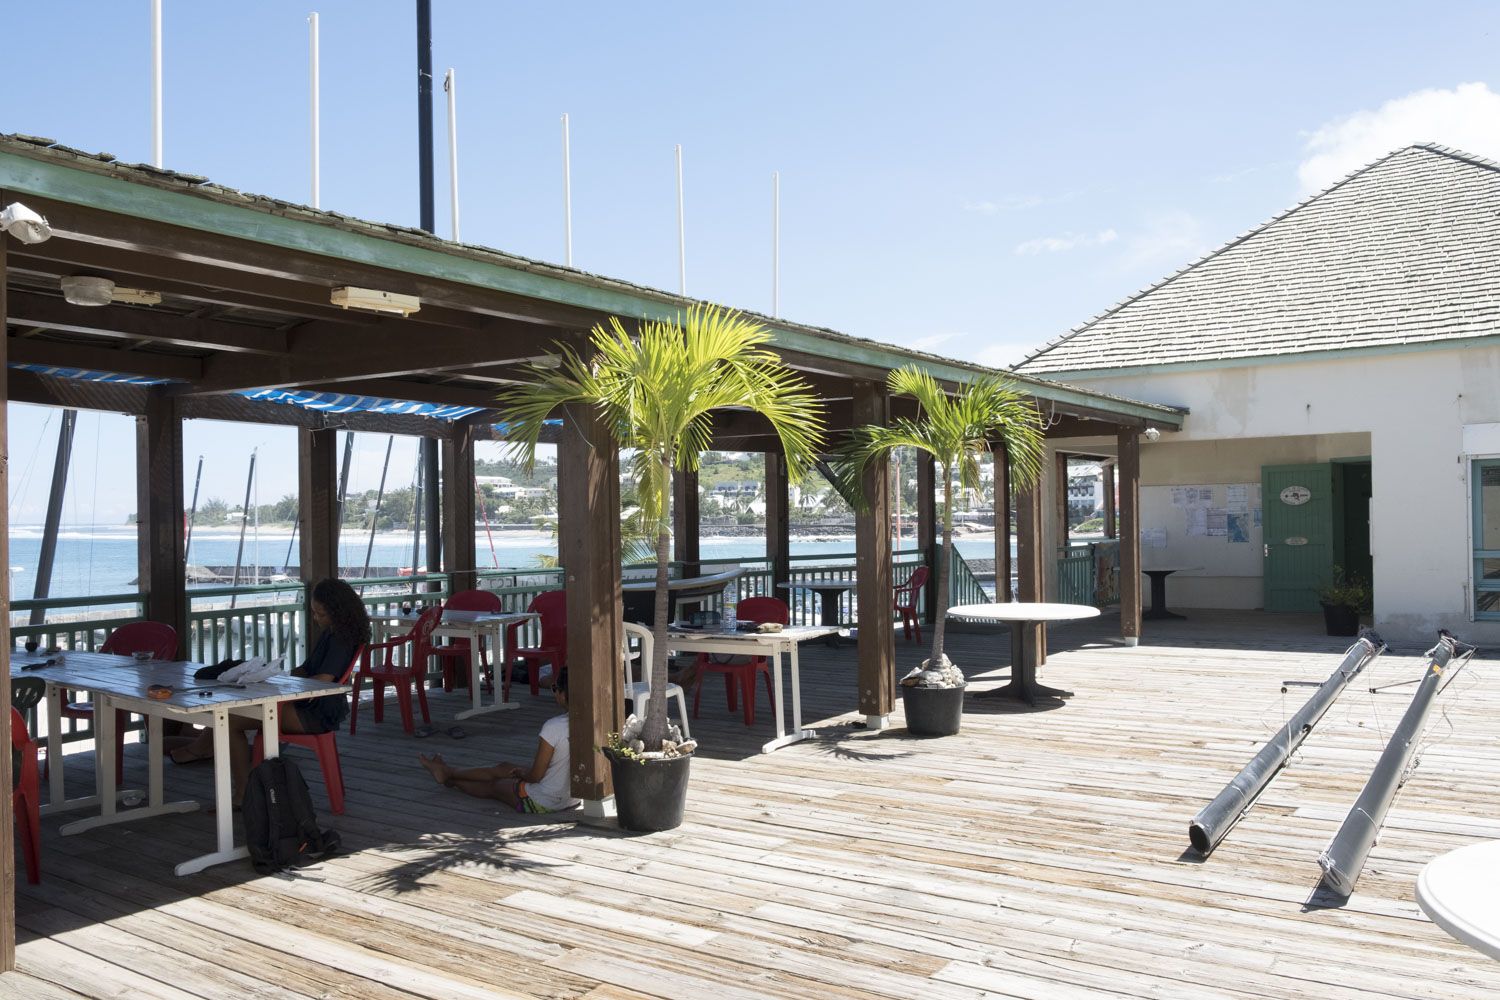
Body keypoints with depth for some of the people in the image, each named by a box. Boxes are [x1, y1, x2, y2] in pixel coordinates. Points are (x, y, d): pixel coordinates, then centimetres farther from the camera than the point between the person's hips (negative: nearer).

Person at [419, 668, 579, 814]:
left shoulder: (553, 727, -27)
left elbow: (535, 776, -20)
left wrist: (521, 773, 3)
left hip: (541, 804, -7)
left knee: (492, 785, 20)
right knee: (502, 768, 23)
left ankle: (448, 775, 47)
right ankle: (447, 772, 44)